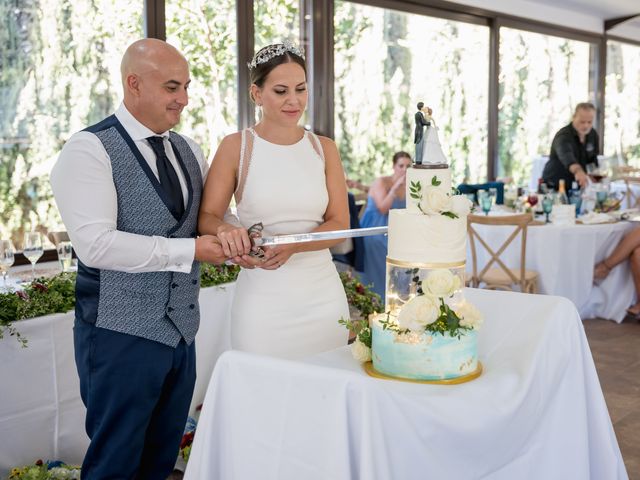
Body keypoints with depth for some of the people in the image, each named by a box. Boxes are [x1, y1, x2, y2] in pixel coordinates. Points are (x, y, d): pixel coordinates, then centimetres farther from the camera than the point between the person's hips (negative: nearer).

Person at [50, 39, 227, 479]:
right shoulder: (89, 150, -12)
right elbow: (95, 244, -22)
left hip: (180, 332, 7)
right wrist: (189, 250, -21)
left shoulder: (189, 151, 11)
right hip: (121, 336, -6)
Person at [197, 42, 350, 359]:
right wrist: (226, 230, -22)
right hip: (262, 299, -2)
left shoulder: (323, 148, 7)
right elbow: (206, 217, 1)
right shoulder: (236, 147, 0)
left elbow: (339, 224, 2)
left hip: (323, 295, 3)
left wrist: (292, 246, -16)